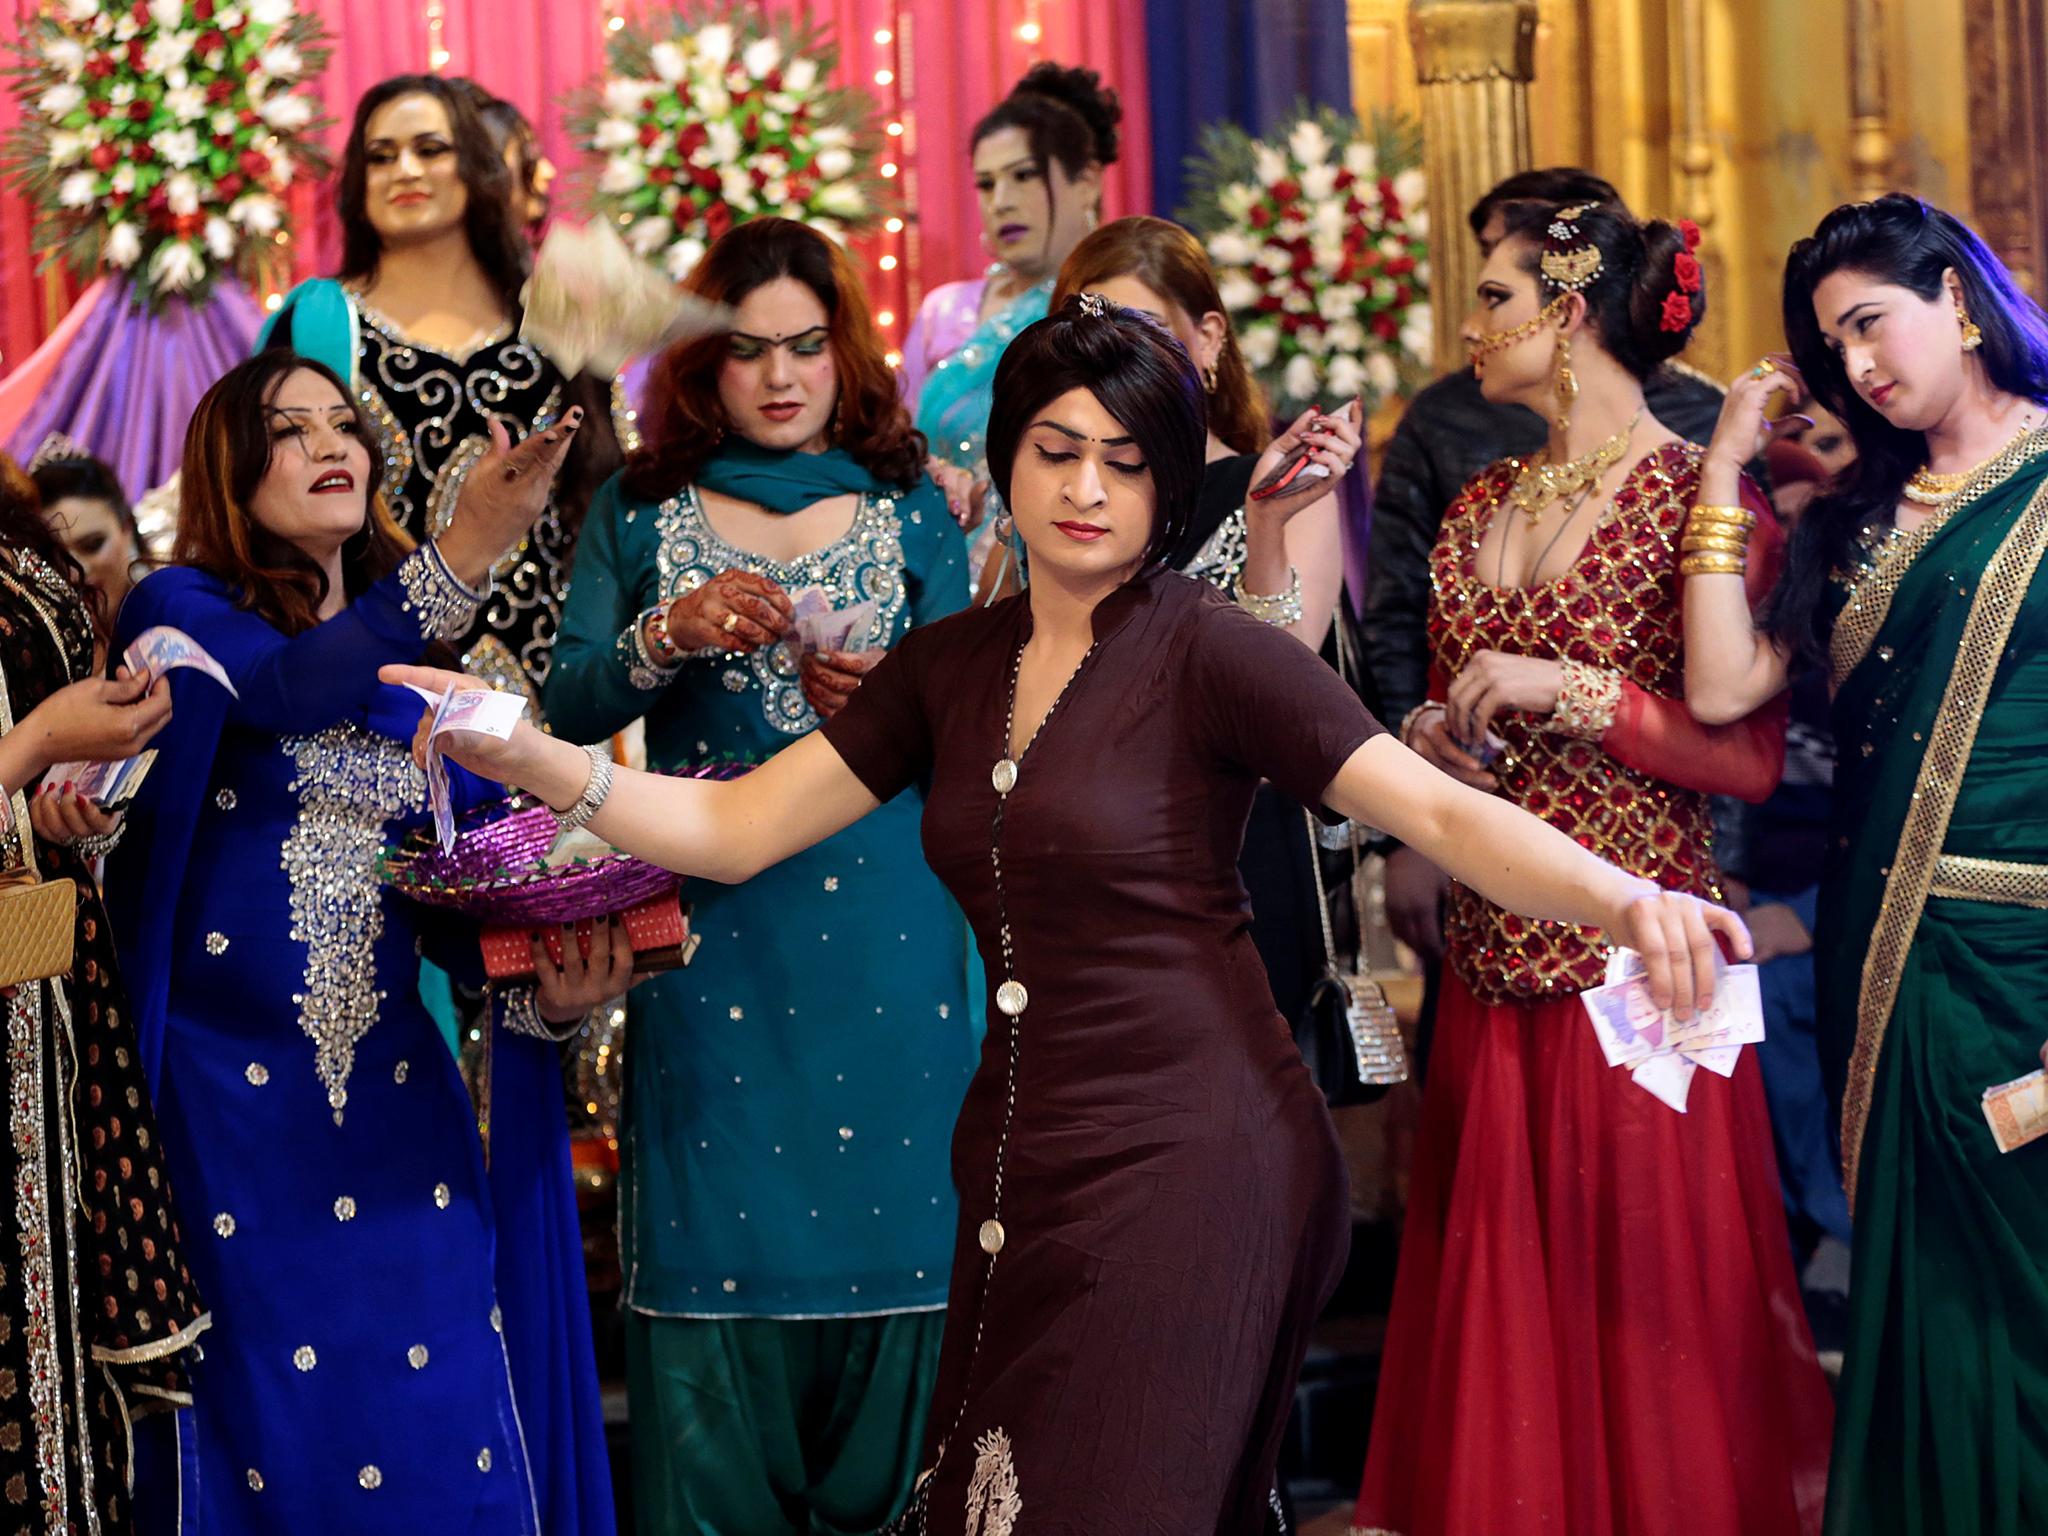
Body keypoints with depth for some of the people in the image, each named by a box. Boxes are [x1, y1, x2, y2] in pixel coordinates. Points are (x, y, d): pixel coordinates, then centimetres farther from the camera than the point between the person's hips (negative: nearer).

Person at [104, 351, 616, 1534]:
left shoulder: (422, 672, 14)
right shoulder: (180, 612, -1)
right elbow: (292, 691, -23)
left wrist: (546, 993, -12)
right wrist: (463, 555, -35)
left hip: (396, 1093, 4)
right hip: (227, 1095, -4)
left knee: (445, 1440, 1)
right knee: (275, 1426, -1)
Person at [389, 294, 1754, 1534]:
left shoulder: (1207, 652, -8)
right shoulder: (952, 667, 10)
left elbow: (1445, 814, -15)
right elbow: (732, 827, 11)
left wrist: (1628, 904, -32)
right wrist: (535, 761, -4)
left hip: (1184, 1162, -6)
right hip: (1022, 1165, 6)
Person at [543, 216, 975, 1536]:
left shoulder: (908, 507, 9)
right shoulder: (642, 512, 9)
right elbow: (569, 708, 1)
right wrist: (670, 636, -16)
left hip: (883, 921, 0)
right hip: (706, 918, 0)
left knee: (885, 1219, -1)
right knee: (716, 1223, 0)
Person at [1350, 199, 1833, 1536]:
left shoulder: (1701, 500, -8)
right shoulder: (1482, 507, 13)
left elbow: (1750, 757, -15)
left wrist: (1570, 689, -19)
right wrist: (1433, 732, 4)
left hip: (1631, 960, -6)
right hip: (1496, 961, 7)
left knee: (1641, 1303, -2)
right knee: (1499, 1298, 9)